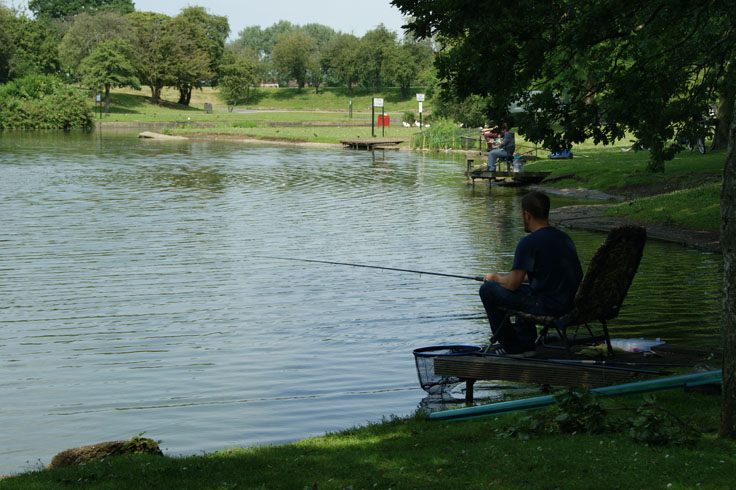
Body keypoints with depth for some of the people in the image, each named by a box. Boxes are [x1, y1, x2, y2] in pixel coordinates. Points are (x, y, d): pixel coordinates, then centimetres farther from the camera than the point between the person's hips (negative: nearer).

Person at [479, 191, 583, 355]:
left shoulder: (529, 242, -15)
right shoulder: (564, 237, 11)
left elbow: (512, 284, -12)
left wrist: (496, 277, 11)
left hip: (549, 308, -9)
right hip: (571, 305, 9)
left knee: (488, 290, 4)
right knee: (523, 289, 34)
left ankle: (511, 346, 15)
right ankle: (525, 342, 29)